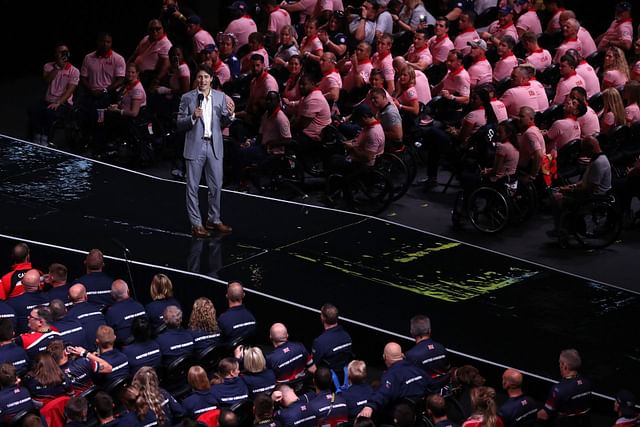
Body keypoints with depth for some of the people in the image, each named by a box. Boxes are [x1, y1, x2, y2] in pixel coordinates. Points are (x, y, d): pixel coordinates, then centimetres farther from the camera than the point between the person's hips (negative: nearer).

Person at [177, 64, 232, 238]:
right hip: (195, 146, -3)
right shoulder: (187, 98, -2)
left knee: (216, 186, 9)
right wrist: (193, 117, -20)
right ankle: (196, 224, 9)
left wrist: (229, 115, -13)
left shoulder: (220, 97, 5)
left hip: (214, 146, 3)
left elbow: (223, 123, 8)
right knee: (193, 187, 1)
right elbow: (180, 124, -2)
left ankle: (214, 220, 23)